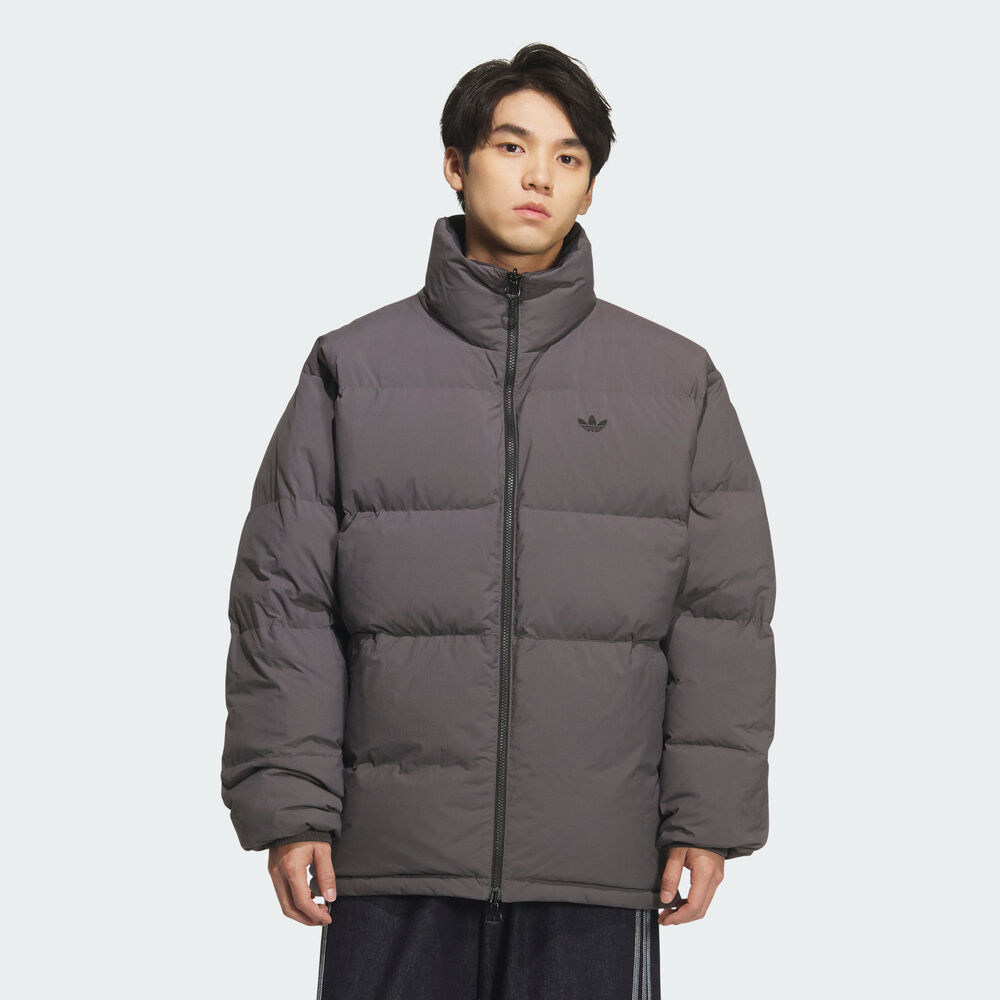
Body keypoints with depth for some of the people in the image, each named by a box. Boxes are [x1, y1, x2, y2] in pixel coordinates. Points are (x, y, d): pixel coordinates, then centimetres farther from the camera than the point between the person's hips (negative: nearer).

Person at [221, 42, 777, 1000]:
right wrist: (288, 804, -3)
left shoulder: (677, 381, 9)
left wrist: (708, 819, -1)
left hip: (598, 870, 0)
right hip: (395, 856, 0)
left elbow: (722, 615, 7)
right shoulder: (353, 367, 8)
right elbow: (285, 602, 5)